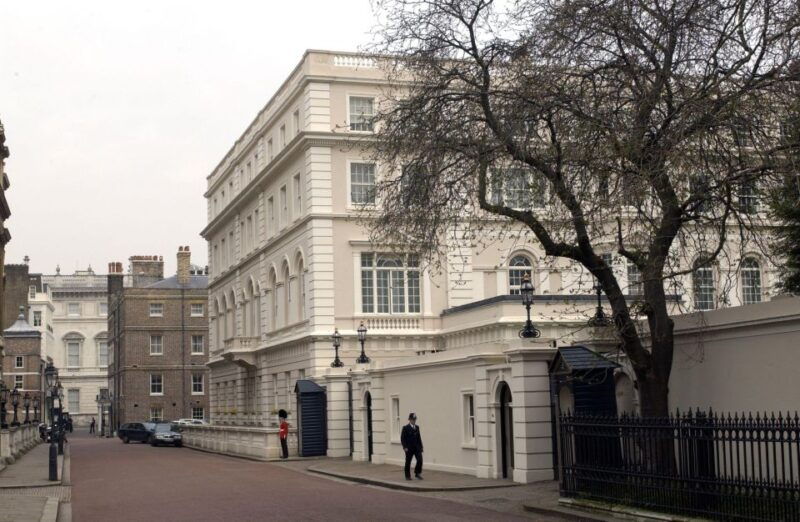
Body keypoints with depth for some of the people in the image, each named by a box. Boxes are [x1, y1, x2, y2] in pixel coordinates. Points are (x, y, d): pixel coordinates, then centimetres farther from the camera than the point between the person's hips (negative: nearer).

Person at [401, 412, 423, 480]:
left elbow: (419, 437, 13)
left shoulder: (417, 427, 10)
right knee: (408, 462, 4)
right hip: (409, 448, -4)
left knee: (420, 460, -9)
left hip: (417, 447, 4)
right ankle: (407, 476, 16)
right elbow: (402, 438, -7)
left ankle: (417, 473, 8)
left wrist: (421, 447, 8)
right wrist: (405, 447, -16)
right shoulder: (405, 428, -5)